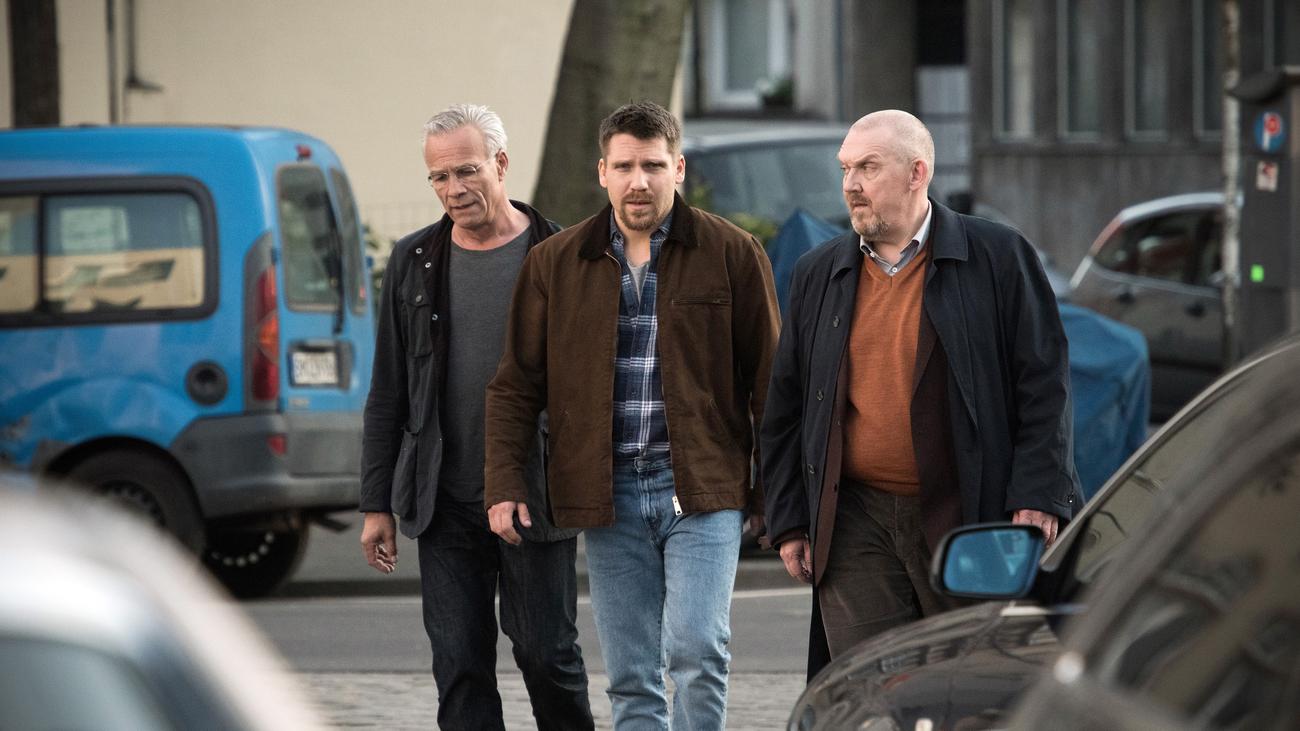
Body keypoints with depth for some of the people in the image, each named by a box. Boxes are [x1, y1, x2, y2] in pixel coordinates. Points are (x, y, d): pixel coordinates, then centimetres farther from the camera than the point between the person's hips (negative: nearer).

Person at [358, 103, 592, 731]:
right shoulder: (414, 262, 8)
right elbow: (388, 393, 12)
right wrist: (377, 504, 7)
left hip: (537, 497, -3)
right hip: (447, 503, 3)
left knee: (546, 652, 0)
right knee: (460, 666, 1)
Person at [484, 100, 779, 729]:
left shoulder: (731, 254, 2)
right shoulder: (555, 263, 8)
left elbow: (766, 378, 3)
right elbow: (514, 386, 10)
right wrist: (504, 484, 0)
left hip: (701, 489, -3)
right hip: (608, 496, 3)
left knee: (697, 651, -17)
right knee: (630, 679, 5)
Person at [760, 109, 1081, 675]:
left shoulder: (997, 257, 0)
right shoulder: (818, 275, 12)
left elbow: (1043, 384, -2)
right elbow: (785, 409, 15)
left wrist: (1038, 498, -10)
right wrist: (788, 521, 10)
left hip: (966, 520, -3)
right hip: (855, 525, 3)